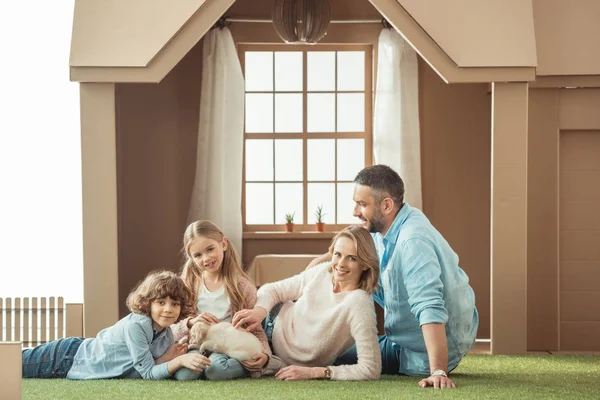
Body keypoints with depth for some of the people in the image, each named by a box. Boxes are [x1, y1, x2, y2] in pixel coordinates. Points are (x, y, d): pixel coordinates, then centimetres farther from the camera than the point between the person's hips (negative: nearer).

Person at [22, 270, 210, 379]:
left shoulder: (167, 337, -6)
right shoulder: (136, 325, -31)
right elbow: (147, 373, -28)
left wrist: (165, 358, -23)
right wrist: (180, 360, -41)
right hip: (68, 357, -7)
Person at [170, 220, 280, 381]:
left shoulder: (242, 286, 2)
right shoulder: (189, 285, 8)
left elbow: (256, 330, 3)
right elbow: (172, 329, 5)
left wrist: (265, 355, -17)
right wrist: (191, 323, -17)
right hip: (195, 347, 2)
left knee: (217, 369, -37)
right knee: (184, 373, -32)